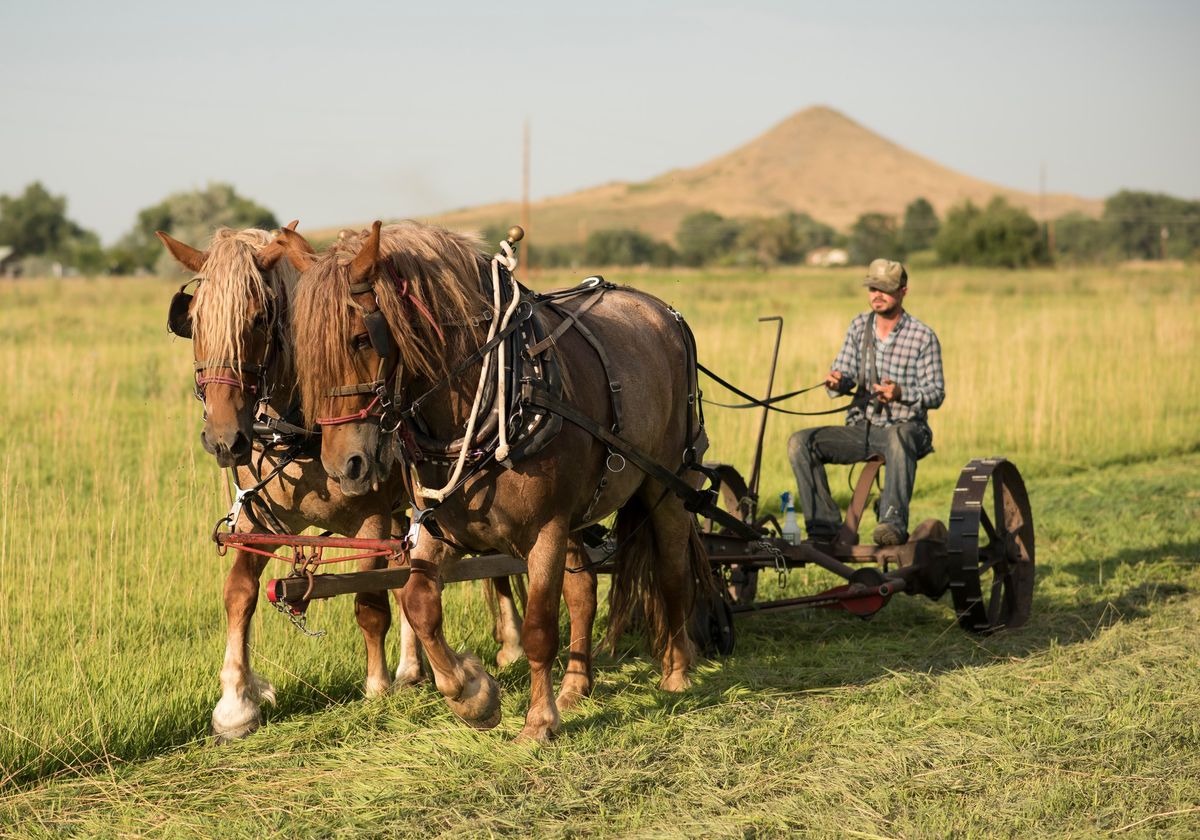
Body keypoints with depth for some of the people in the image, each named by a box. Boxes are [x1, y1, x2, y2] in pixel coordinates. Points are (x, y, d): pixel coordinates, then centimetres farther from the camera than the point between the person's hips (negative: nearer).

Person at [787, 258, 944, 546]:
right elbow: (845, 373, 7)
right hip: (861, 429, 5)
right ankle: (824, 525, -21)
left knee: (898, 439, -42)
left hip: (905, 427, -5)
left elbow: (936, 393, -6)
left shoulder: (923, 337, -3)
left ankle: (894, 523, -52)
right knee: (800, 442, -17)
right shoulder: (859, 326, 10)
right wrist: (837, 381, -19)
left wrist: (901, 393, -25)